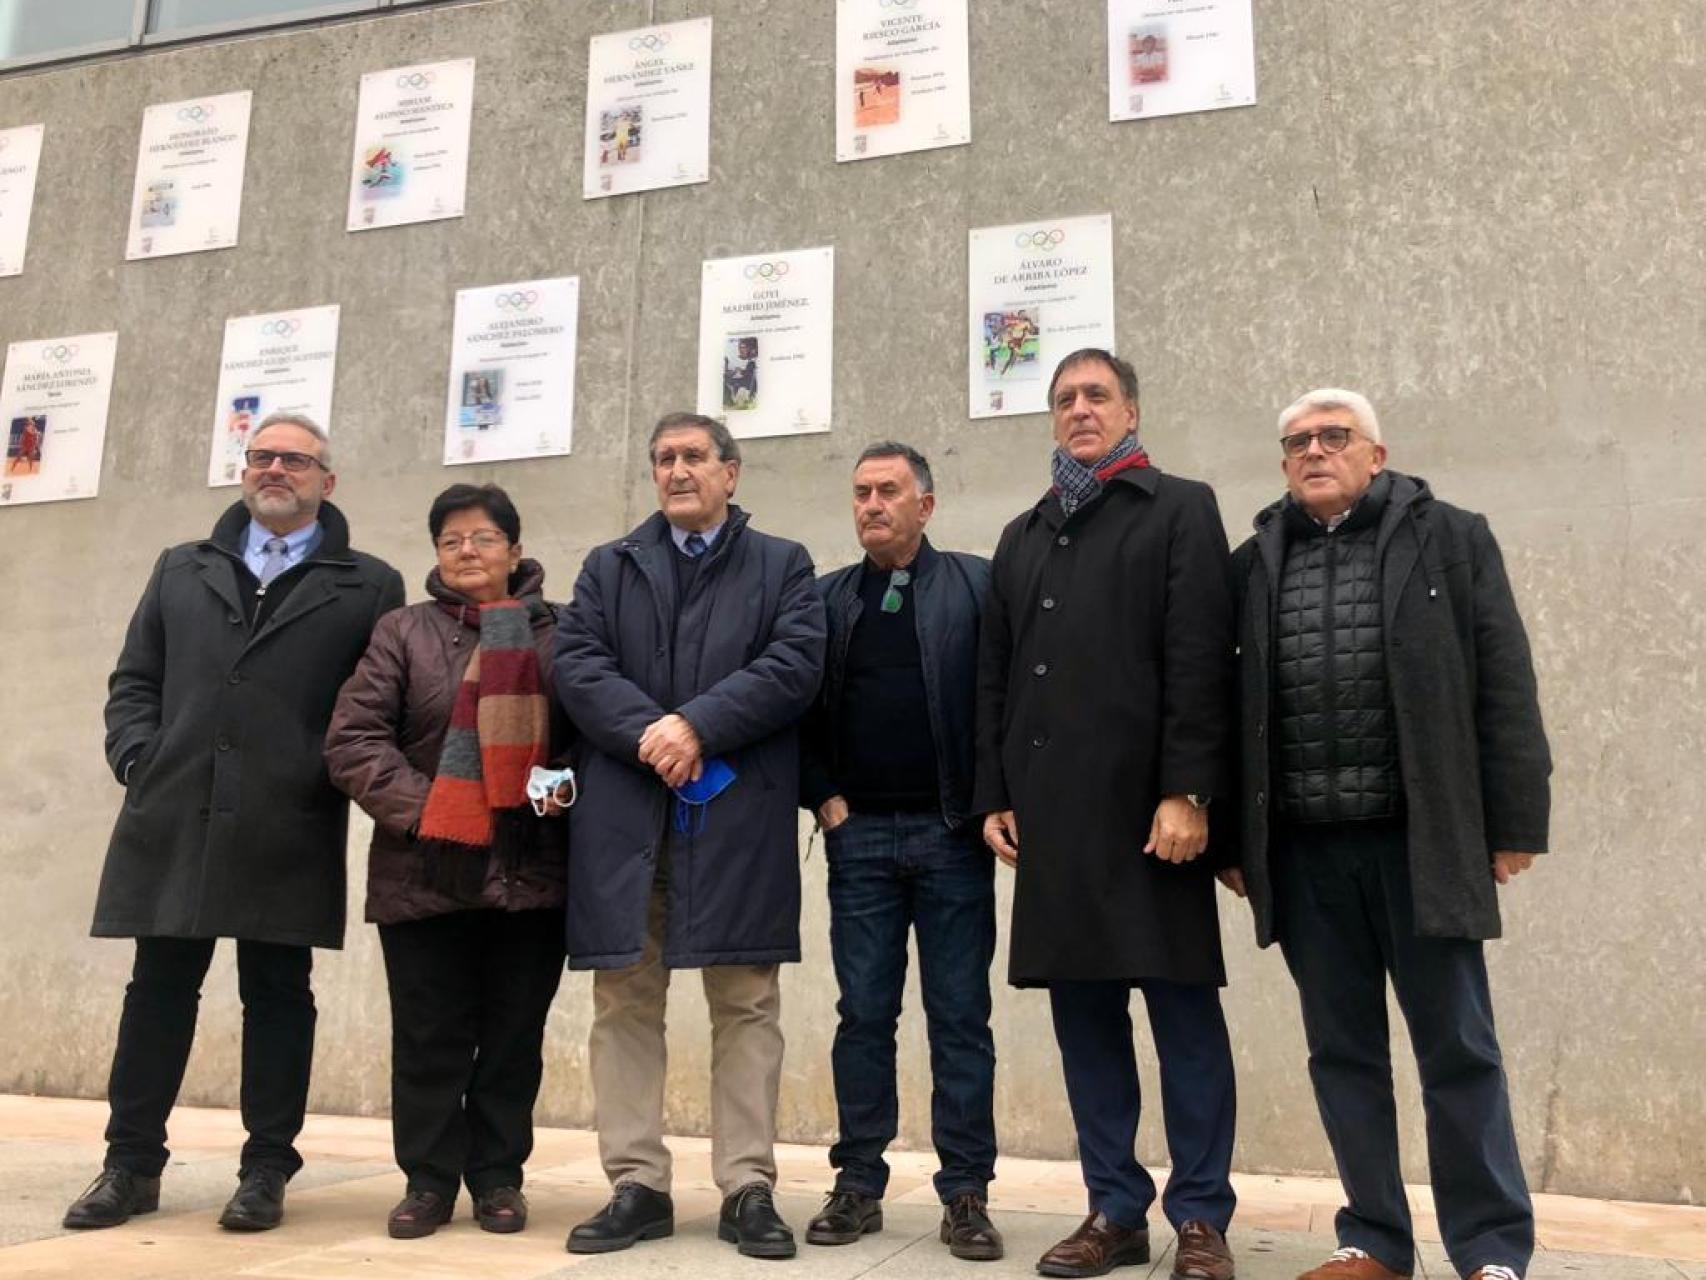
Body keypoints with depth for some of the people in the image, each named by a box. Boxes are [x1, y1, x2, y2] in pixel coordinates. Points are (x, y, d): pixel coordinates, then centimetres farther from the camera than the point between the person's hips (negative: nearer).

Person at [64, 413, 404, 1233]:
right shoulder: (181, 570, 18)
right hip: (172, 820, 3)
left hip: (289, 832, -3)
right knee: (158, 993, 9)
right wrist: (139, 760, 2)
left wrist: (337, 776, -8)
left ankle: (267, 1169, 15)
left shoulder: (368, 587, 7)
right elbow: (134, 679, 16)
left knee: (277, 996, 5)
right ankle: (132, 1163, 21)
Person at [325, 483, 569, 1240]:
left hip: (532, 873, 1)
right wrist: (419, 808, -11)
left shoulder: (558, 635, 5)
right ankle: (429, 1179, 22)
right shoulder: (404, 633, 5)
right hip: (425, 873, 0)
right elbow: (353, 738, -1)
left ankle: (499, 1177, 23)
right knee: (429, 1036, 7)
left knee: (513, 1035, 9)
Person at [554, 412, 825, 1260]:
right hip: (623, 814, 2)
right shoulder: (607, 567, 18)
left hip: (742, 817, -2)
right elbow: (574, 664, 3)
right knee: (625, 1002, 4)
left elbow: (795, 666, -4)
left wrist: (698, 726, -14)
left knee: (746, 1003, 1)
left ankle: (748, 1189, 8)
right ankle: (637, 1186, 13)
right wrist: (648, 733, -13)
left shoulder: (783, 565, 12)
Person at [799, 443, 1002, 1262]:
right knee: (863, 1015, 7)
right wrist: (822, 799, -1)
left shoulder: (978, 584, 1)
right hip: (860, 834, 2)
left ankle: (966, 1193, 12)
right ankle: (858, 1185, 17)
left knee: (960, 1018, 4)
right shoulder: (825, 597, 9)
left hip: (953, 833, -2)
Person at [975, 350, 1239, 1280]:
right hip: (1053, 811, 5)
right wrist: (993, 795, 9)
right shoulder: (1023, 537, 20)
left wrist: (1187, 792, -15)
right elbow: (995, 678, 17)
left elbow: (1200, 661, -7)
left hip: (1146, 805, -5)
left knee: (1183, 1009, 1)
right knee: (1083, 1011, 9)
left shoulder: (1180, 510, 4)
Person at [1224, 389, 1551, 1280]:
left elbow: (1504, 687, 0)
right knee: (1342, 1051, 9)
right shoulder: (1254, 565, 10)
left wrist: (1513, 823, -5)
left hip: (1421, 841, -2)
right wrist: (1231, 837, 7)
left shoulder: (1450, 539, 4)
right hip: (1303, 849, 3)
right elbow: (1225, 706, 11)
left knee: (1458, 1048, 4)